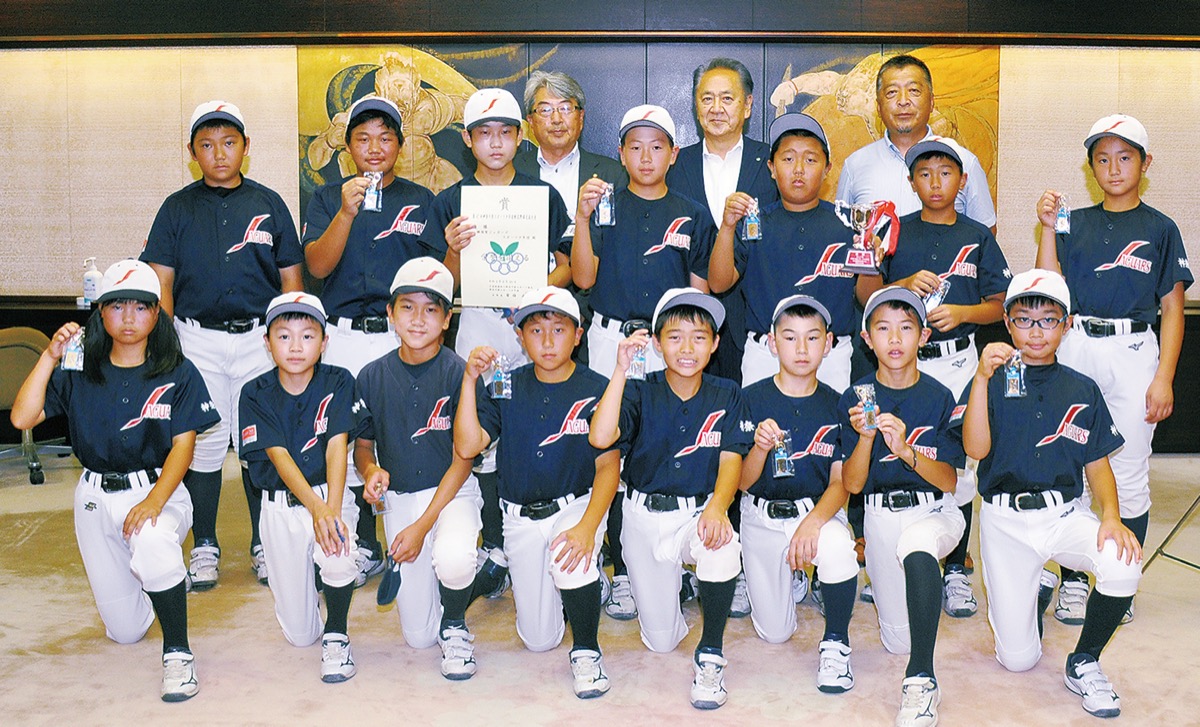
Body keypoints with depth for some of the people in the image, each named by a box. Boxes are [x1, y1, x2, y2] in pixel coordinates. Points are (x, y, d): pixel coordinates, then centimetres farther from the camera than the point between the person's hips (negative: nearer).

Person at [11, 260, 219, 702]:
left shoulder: (178, 375, -4)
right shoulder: (78, 373, 2)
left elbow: (183, 445, -10)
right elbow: (23, 418, -8)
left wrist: (154, 500, -25)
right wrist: (50, 357, -15)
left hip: (159, 490, -3)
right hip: (96, 496, 3)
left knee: (152, 543, -41)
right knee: (125, 630, 6)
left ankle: (178, 653, -23)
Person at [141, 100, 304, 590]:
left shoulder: (269, 204, 6)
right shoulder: (178, 208, 5)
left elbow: (291, 279, 8)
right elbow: (161, 283, 5)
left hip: (258, 337, 0)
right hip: (198, 339, 0)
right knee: (203, 441, 5)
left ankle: (264, 542, 20)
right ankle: (204, 546, 19)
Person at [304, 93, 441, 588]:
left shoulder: (421, 201, 11)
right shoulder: (328, 198, 10)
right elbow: (318, 265, -5)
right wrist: (347, 212, -17)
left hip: (405, 338, 0)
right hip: (344, 338, 1)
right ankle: (363, 547, 19)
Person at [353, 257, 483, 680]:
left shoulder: (459, 374, -10)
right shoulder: (373, 377, 0)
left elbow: (463, 460, -10)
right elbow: (362, 445, 11)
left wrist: (423, 525, -16)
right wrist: (372, 472, -13)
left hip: (452, 492, -3)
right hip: (398, 497, 3)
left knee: (452, 560, -38)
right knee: (418, 636, 1)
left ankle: (455, 626, -3)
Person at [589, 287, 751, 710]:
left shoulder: (726, 395, -2)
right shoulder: (641, 393, -6)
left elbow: (731, 460, -11)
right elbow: (600, 438, -23)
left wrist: (717, 507, -31)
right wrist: (621, 370, -28)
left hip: (700, 511, 0)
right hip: (645, 516, 1)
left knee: (722, 546, -38)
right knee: (661, 641, 5)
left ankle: (709, 655, -14)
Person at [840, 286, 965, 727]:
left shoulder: (939, 398, -4)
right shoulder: (855, 400, -1)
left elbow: (949, 481, -7)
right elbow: (852, 485, -4)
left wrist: (906, 451, -24)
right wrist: (865, 436, -22)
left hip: (934, 511, -2)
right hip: (881, 514, 3)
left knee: (916, 548, -41)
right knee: (898, 642, 4)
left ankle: (921, 680, -30)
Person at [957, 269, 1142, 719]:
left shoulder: (1082, 390, 6)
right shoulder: (995, 383, -2)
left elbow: (1097, 462, 7)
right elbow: (976, 449, -16)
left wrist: (1111, 515, -12)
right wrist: (982, 377, -25)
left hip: (1066, 513, 2)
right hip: (1005, 521, -2)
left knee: (1123, 565, -33)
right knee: (1017, 659, -3)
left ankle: (1083, 664, -4)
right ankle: (1036, 590, 34)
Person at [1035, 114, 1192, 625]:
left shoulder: (1159, 229, 5)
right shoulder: (1075, 223, 10)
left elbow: (1172, 309, 2)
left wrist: (1163, 378, -6)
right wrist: (1047, 228, -5)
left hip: (1132, 352, -2)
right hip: (1074, 349, 2)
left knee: (1128, 474, 3)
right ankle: (1072, 579, 16)